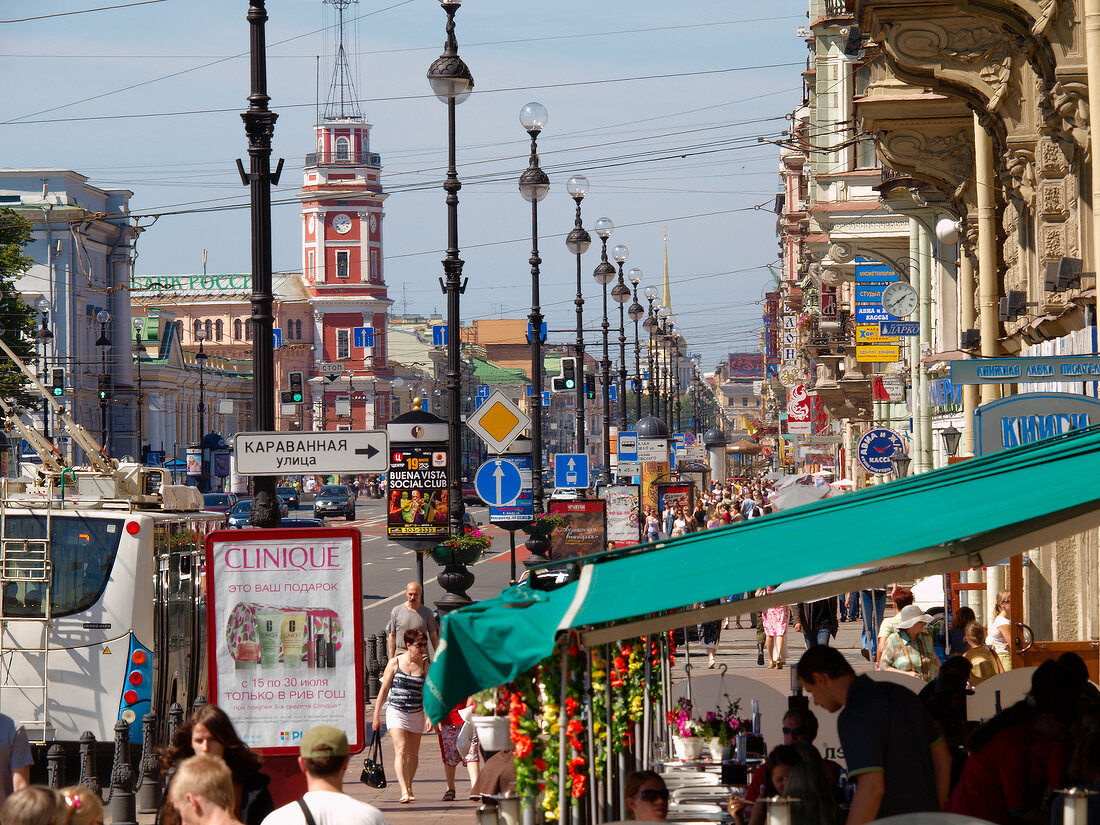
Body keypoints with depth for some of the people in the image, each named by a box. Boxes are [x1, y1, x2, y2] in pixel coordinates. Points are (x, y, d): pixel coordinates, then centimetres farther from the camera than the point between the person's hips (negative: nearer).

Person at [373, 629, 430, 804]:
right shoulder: (395, 663, -2)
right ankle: (404, 791, -24)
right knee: (401, 750, -16)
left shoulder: (425, 666, 6)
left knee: (413, 754, 9)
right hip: (396, 711, -3)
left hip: (416, 713, 3)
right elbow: (384, 690, 2)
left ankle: (409, 788, 28)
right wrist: (376, 715, 2)